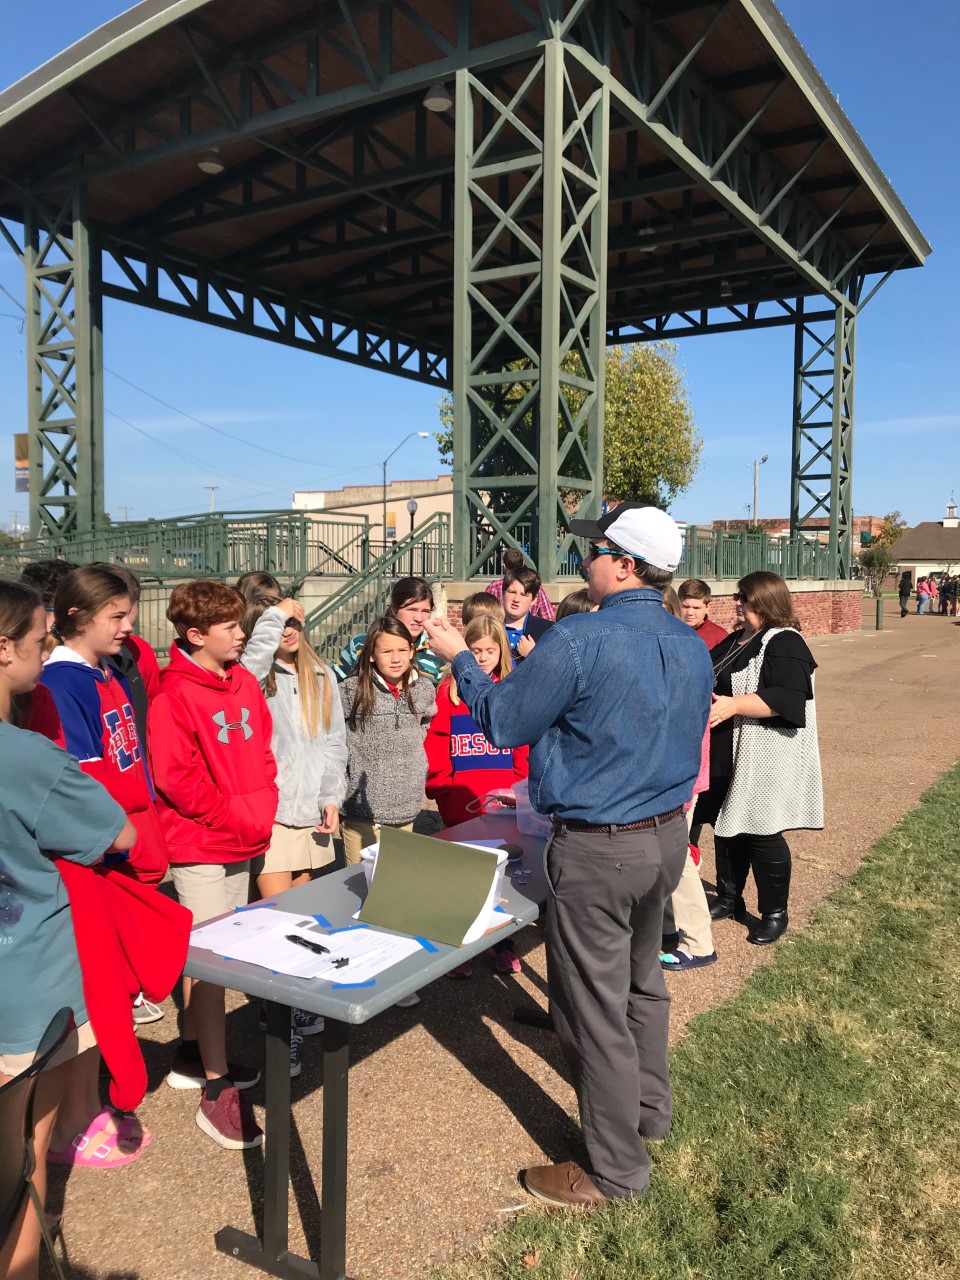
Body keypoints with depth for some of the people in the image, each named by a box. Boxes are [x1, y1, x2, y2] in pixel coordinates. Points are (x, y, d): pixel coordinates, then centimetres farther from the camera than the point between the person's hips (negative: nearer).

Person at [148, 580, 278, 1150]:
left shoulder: (244, 681, 7)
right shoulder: (175, 695, -16)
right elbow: (175, 777, -19)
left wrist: (262, 810, 1)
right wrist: (235, 817, -15)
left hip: (243, 843, 7)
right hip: (200, 846, -7)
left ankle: (193, 1053, 34)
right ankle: (217, 1091, 6)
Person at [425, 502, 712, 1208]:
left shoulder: (579, 640, -22)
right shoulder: (692, 646, 3)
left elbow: (503, 722, -11)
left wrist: (460, 657, 4)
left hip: (597, 849, -8)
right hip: (668, 833, 9)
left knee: (595, 1009, 6)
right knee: (643, 983, 27)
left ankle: (617, 1169, 21)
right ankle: (649, 1107, 46)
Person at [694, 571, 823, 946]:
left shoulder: (785, 644, -13)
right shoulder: (735, 641, 15)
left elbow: (785, 698, -26)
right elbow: (713, 683, 25)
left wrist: (733, 705, -32)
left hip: (765, 762, -9)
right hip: (727, 756, 9)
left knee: (761, 834, -1)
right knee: (726, 828, 15)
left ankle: (774, 913, 16)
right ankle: (729, 899, 30)